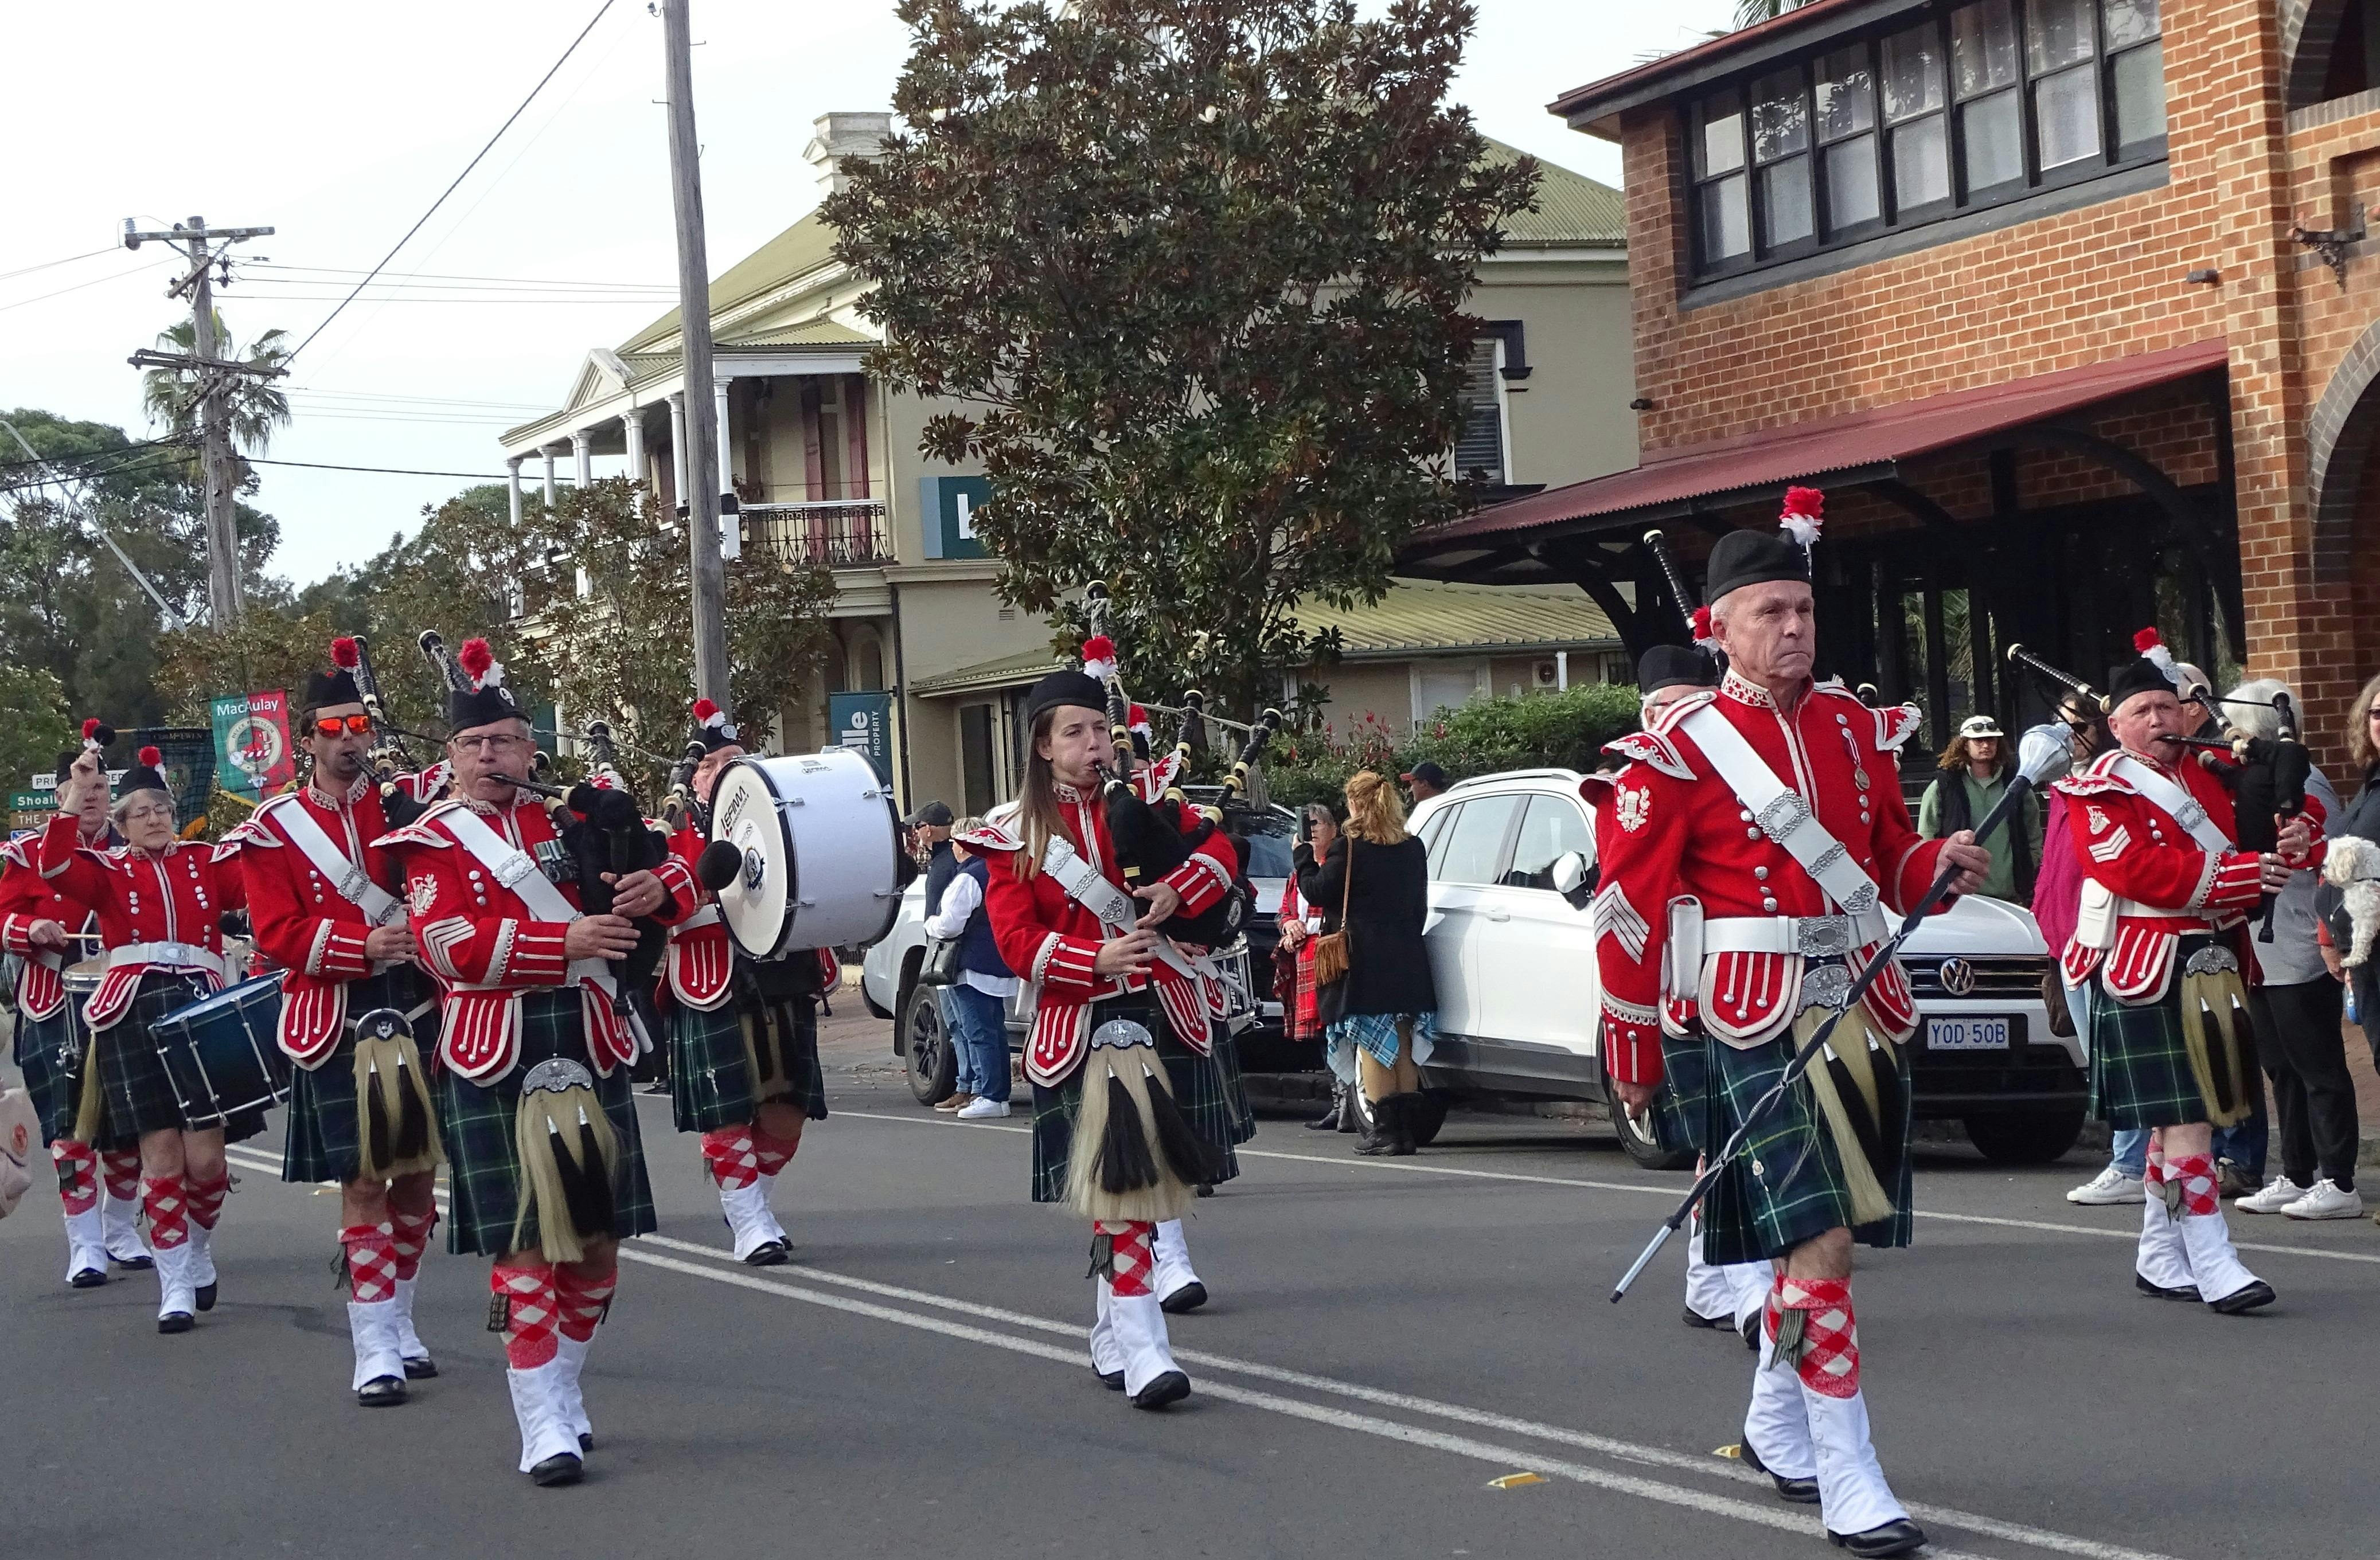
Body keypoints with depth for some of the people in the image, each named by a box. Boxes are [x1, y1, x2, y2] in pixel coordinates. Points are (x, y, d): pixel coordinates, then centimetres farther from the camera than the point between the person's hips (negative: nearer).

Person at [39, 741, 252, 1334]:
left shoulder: (208, 862, 14)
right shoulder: (106, 871, 10)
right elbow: (54, 866, -9)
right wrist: (77, 796, -15)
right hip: (135, 1016, -1)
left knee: (205, 1155, -4)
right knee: (161, 1152, -4)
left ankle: (197, 1247, 26)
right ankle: (175, 1286, 2)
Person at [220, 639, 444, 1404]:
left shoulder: (404, 806, 8)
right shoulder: (273, 830, 2)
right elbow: (278, 932, -6)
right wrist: (365, 947, -18)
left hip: (417, 1008, 3)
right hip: (338, 1019, -3)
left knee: (417, 1171, 9)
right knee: (364, 1179, -5)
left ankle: (398, 1321, 24)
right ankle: (374, 1347, -2)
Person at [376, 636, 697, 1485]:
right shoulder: (432, 842, 1)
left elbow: (676, 871, 16)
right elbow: (455, 947, -13)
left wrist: (659, 888, -9)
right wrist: (567, 942, -22)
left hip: (589, 1052, 4)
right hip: (496, 1062, -4)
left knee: (596, 1233, 8)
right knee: (524, 1243, -7)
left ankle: (563, 1389, 27)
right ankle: (544, 1429, -5)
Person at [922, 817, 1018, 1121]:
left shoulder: (967, 879, -16)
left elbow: (949, 925, -21)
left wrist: (930, 923, 0)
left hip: (973, 970, -9)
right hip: (1000, 968, 9)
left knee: (978, 1033, -7)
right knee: (995, 1031, 13)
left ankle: (990, 1097, -8)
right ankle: (999, 1094, 17)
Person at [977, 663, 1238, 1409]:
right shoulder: (1016, 837, 4)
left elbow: (1218, 849, 8)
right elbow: (1016, 941, -4)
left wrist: (1176, 893, -13)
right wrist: (1097, 959, -20)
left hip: (1158, 1011, 3)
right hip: (1079, 1026, -3)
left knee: (1135, 1184, 9)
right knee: (1117, 1185, -14)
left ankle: (1112, 1341, 23)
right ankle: (1141, 1353, -18)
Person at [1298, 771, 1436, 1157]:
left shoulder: (1348, 848, -10)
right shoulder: (1414, 849, 9)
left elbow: (1317, 893, -4)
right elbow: (1420, 907, 15)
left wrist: (1303, 861, 12)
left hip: (1364, 959, -6)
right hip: (1408, 958, 6)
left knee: (1371, 1045, -1)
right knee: (1402, 1045, 10)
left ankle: (1386, 1129, -5)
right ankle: (1406, 1128, 10)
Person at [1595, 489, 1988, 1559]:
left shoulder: (1856, 730, 11)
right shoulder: (1679, 751, -7)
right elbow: (1627, 910, -5)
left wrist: (1942, 865, -2)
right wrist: (1631, 1058, -3)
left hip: (1860, 1011, 6)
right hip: (1755, 1021, -6)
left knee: (1822, 1237, 15)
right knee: (1820, 1241, -13)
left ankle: (1774, 1428, 36)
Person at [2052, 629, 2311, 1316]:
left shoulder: (2210, 776, 16)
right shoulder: (2099, 792, -4)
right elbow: (2141, 872, -17)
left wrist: (2295, 836, -7)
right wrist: (2246, 874, -19)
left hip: (2215, 968, 7)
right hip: (2147, 974, -7)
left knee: (2178, 1119, 12)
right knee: (2183, 1119, -11)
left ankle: (2159, 1258, 21)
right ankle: (2212, 1265, -12)